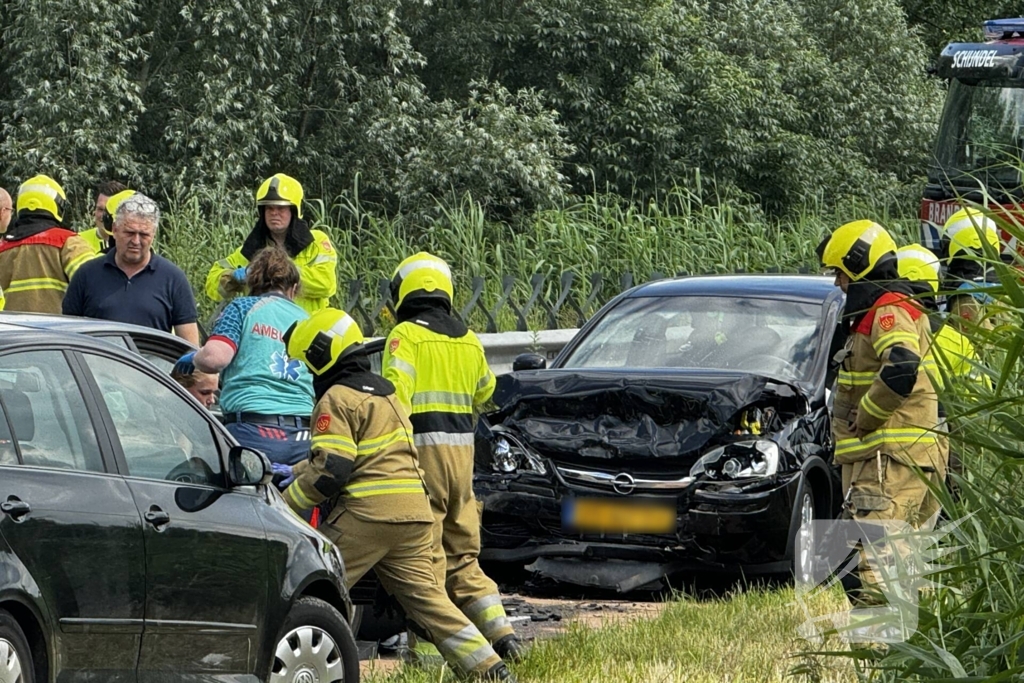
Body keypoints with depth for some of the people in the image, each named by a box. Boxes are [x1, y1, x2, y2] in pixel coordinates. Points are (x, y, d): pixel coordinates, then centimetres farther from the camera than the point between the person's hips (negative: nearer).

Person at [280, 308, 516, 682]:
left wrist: (285, 503, -4)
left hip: (366, 514, -8)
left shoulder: (337, 400, -5)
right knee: (427, 598, 9)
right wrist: (294, 471, 34)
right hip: (414, 514, 8)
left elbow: (330, 471, -14)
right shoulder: (384, 392, 24)